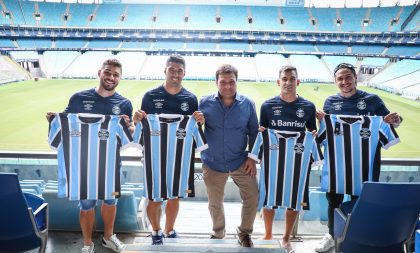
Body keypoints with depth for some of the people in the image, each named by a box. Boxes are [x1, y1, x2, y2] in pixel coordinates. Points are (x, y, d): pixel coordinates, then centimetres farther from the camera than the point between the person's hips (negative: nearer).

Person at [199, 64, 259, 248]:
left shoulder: (247, 104, -4)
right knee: (215, 202, 15)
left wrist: (252, 158, -2)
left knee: (252, 198, -2)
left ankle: (244, 233, 25)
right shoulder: (205, 103, -6)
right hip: (213, 163, 0)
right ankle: (218, 233, 42)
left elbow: (254, 132, 3)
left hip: (240, 162, 0)